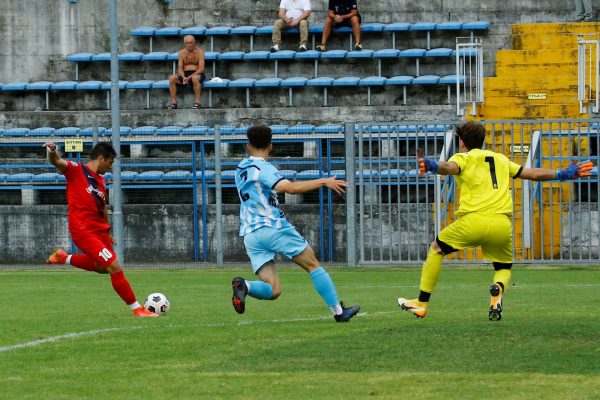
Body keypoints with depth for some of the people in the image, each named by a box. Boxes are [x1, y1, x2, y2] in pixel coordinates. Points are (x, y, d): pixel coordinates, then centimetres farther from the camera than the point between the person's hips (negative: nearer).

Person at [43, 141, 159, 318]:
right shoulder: (76, 170, -8)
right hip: (83, 230, -9)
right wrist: (52, 152, -47)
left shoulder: (101, 181, 14)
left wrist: (107, 233, 27)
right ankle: (137, 309, -5)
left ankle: (64, 258, 40)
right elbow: (56, 162, -25)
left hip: (100, 230, 9)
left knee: (102, 267, 26)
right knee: (115, 267, -13)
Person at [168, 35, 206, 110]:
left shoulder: (199, 52, -5)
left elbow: (201, 69, -13)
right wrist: (184, 77, -20)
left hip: (197, 74, -4)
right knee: (171, 78, -24)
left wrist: (190, 77, -24)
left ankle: (197, 102, -33)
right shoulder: (181, 53, 5)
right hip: (184, 75, 4)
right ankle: (174, 102, -23)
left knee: (195, 78, -41)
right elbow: (180, 68, 2)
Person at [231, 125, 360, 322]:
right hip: (274, 226, -6)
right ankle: (338, 311, 8)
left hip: (250, 235, 6)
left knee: (272, 290, 0)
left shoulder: (241, 169, 17)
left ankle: (243, 285, -27)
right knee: (313, 265, 8)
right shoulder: (263, 168, -8)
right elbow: (291, 188, -22)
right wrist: (323, 182, -17)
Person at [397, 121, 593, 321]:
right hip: (502, 225, 3)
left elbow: (449, 167, -14)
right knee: (504, 268, 22)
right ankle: (498, 289, -16)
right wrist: (563, 174, 38)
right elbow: (533, 174, 27)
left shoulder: (463, 158, 10)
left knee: (436, 249, 19)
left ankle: (421, 304, 18)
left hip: (474, 221, -3)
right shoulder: (500, 159, 24)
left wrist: (434, 166, -35)